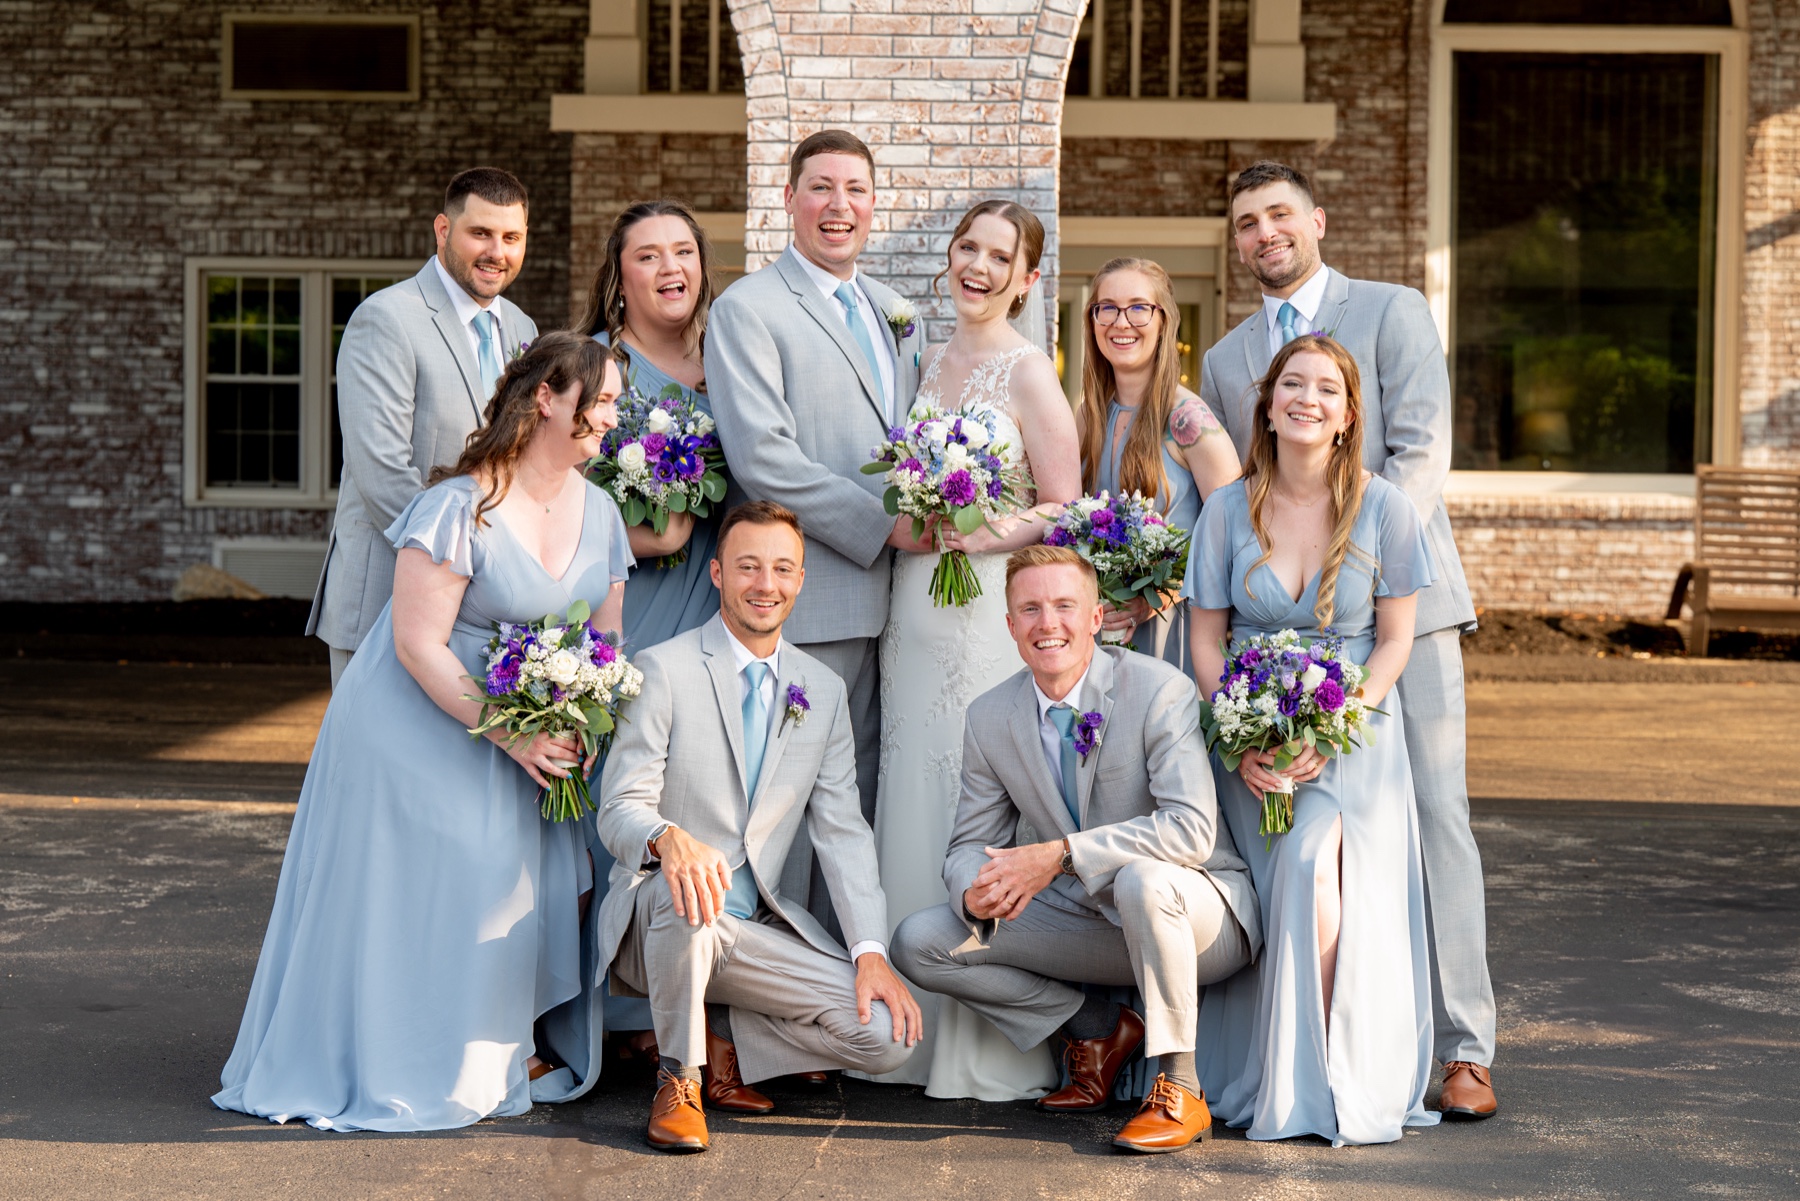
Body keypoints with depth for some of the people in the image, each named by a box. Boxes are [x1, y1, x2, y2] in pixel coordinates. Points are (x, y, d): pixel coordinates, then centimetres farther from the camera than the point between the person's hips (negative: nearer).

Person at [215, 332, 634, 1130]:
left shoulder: (600, 514, 2)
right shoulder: (459, 507, -21)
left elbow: (604, 639, 8)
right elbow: (418, 644, -23)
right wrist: (507, 734, -24)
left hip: (530, 739, 7)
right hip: (415, 731, -7)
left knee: (531, 886, 5)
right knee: (413, 897, -4)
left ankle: (507, 1053, 21)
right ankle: (404, 1066, 11)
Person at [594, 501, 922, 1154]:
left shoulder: (824, 691, 9)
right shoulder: (663, 671, -6)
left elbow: (842, 830, 5)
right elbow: (620, 808, -13)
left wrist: (871, 951, -8)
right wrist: (670, 838, -38)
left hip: (759, 928, 4)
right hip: (656, 923, -4)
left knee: (888, 1035, -15)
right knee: (688, 892, -40)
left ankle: (719, 1040, 7)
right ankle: (679, 1077, -15)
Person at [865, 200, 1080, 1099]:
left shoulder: (1028, 372, -5)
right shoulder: (931, 363, 15)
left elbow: (1065, 510, -8)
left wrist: (979, 536, -21)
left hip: (993, 610, -7)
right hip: (915, 610, 7)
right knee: (914, 810, 8)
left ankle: (992, 1048, 3)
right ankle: (920, 1030, 18)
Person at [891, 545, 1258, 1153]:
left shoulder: (1160, 690, -18)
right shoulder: (990, 717, -2)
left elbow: (1192, 829, -28)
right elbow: (971, 844, 3)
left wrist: (1059, 854, -34)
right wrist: (975, 893, -23)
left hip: (1196, 909, -5)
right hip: (1091, 920, 6)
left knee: (1141, 878, -41)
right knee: (919, 942, -7)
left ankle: (1179, 1091, -23)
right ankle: (1099, 1027, 5)